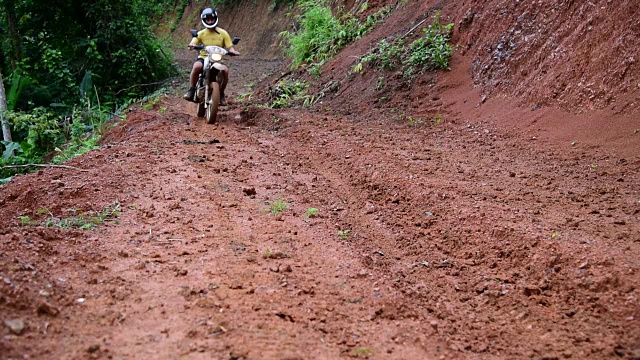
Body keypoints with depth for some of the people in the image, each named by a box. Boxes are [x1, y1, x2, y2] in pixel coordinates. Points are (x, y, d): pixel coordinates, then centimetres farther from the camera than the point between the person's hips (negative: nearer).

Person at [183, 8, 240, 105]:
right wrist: (192, 45, -34)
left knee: (225, 70, -32)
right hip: (203, 57, 0)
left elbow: (229, 47, 0)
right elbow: (193, 43, -8)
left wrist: (233, 51, -24)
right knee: (196, 66, -36)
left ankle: (221, 94, -8)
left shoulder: (223, 33, 3)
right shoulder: (201, 33, 4)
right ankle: (191, 91, -19)